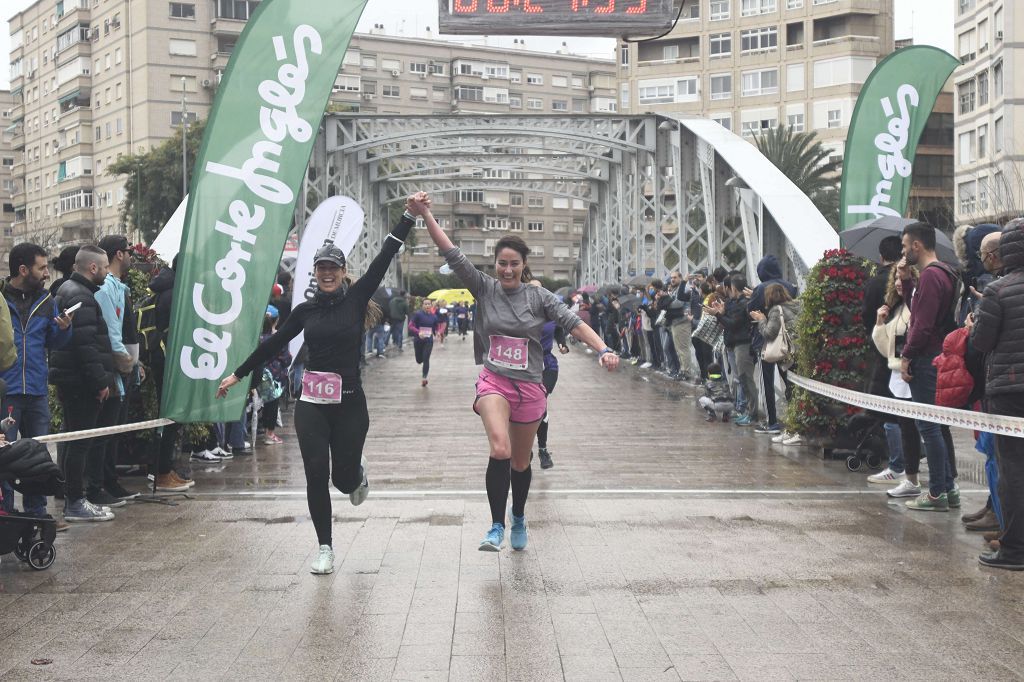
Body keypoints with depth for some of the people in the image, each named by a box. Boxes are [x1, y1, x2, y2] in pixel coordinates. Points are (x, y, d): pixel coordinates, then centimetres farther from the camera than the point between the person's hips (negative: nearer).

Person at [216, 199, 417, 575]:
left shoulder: (356, 298, 0)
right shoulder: (305, 310, 6)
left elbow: (384, 258, -6)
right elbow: (274, 343, 14)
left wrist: (409, 216, -11)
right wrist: (238, 374, 18)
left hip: (349, 402, -2)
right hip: (312, 402, 2)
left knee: (344, 479, 4)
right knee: (316, 475, -4)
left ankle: (357, 471, 43)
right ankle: (325, 548, 7)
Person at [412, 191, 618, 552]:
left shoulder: (539, 297, -2)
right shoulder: (484, 287, -2)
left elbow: (573, 323, -9)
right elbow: (452, 254, -8)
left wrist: (603, 350, -24)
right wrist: (425, 215, -18)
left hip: (529, 386, 2)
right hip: (494, 381, -1)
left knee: (520, 462, 15)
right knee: (500, 449, -27)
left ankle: (519, 518, 42)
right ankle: (497, 527, -18)